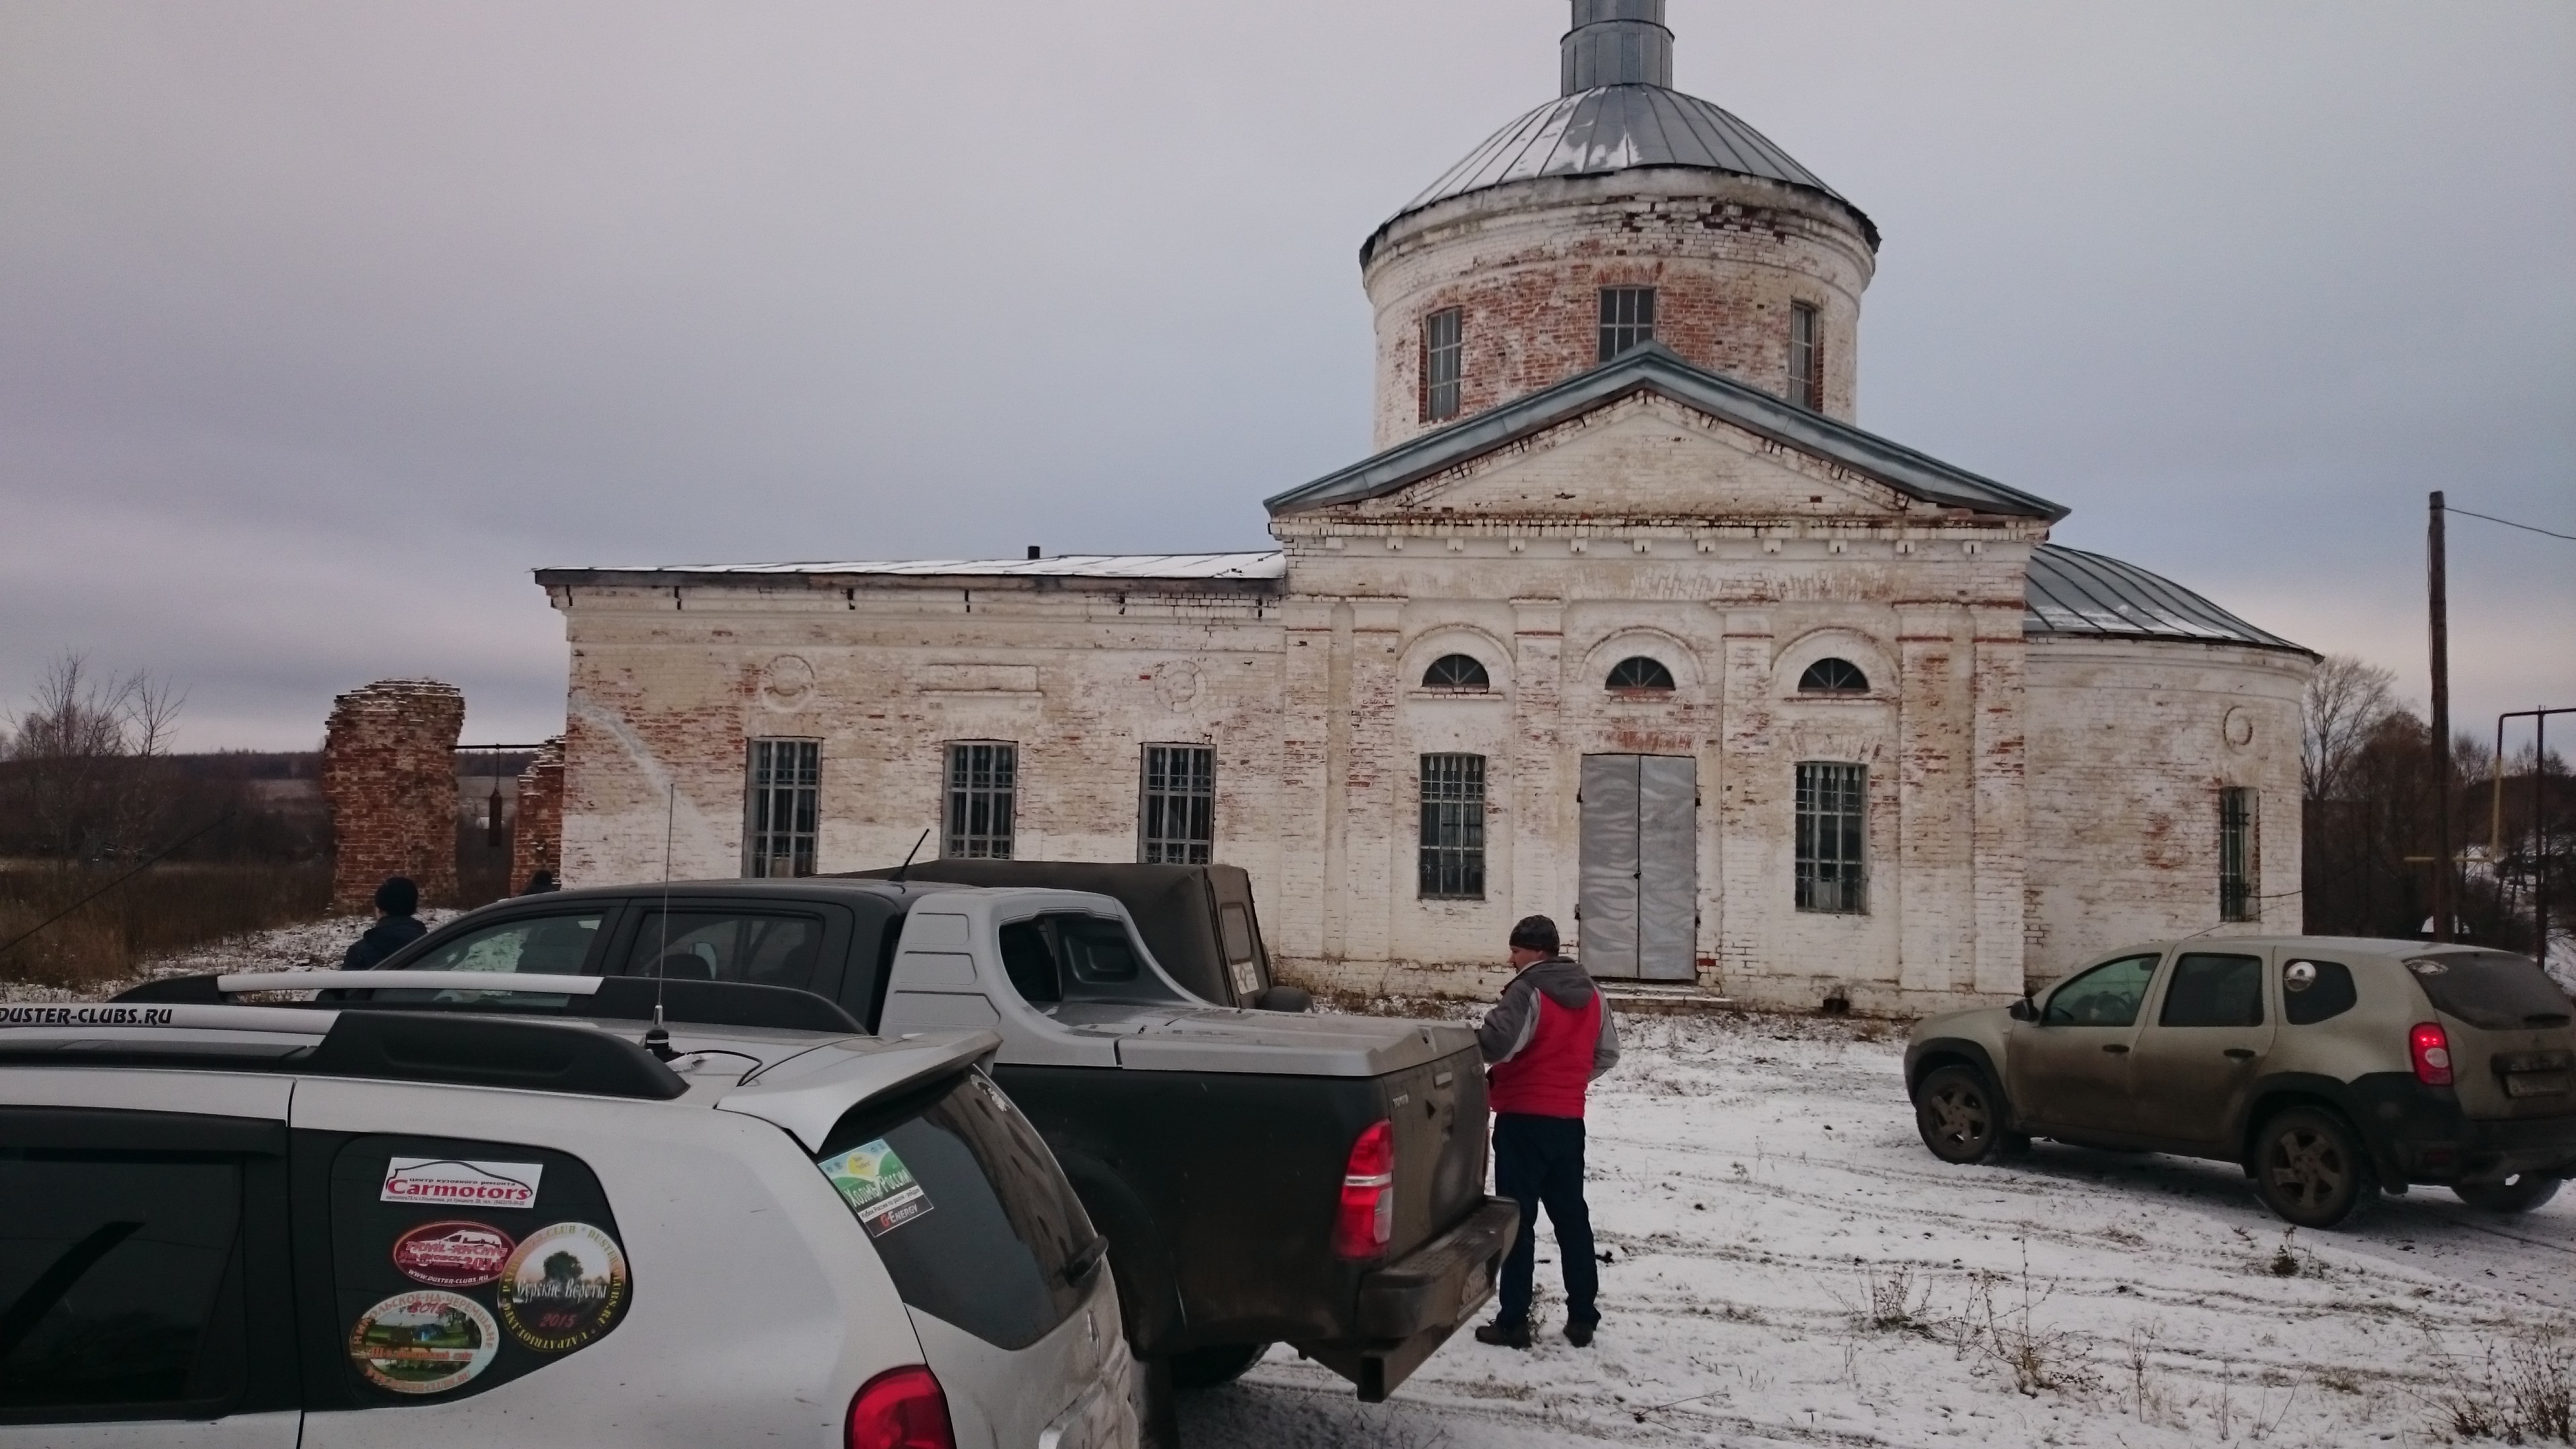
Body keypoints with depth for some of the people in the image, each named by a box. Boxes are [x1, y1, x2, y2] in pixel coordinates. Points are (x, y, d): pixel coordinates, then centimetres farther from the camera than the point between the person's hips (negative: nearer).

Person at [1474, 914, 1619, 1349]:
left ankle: (1513, 1321, 2)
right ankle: (1583, 1318, 18)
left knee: (1518, 1219, -1)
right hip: (1569, 1120, 7)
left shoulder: (1528, 992, -15)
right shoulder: (1590, 995, 10)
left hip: (1523, 1120, -7)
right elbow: (1607, 1054, 18)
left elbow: (1494, 1044, -28)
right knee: (1571, 1216, 14)